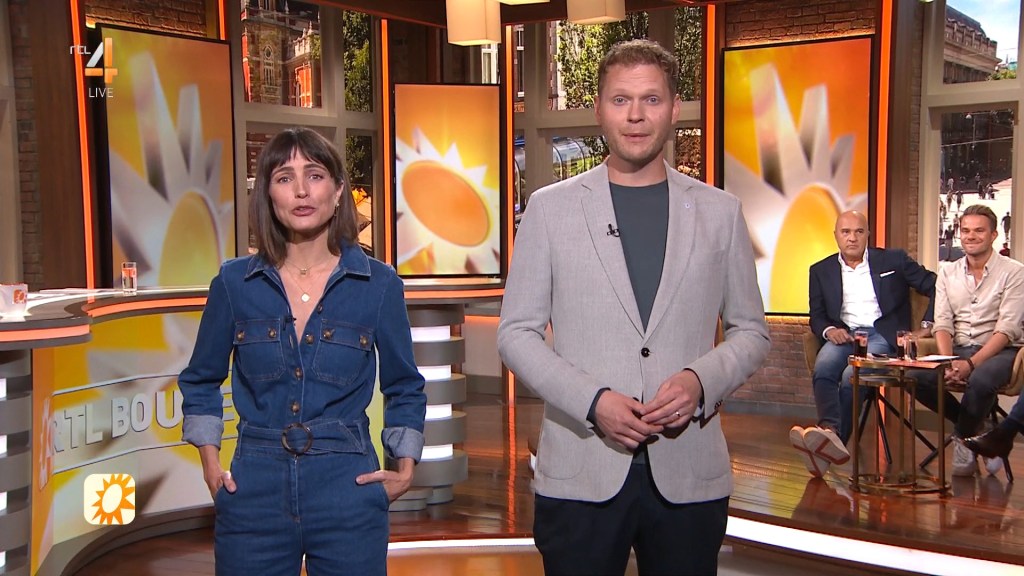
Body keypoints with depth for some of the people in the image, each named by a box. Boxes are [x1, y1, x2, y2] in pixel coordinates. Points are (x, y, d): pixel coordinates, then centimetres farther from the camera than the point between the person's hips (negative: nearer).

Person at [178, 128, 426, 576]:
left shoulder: (379, 284, -2)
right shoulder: (234, 283, 0)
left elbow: (404, 388, 11)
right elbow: (201, 381, 14)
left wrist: (405, 466, 2)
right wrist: (210, 464, 5)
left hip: (347, 488, 0)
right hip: (255, 489, 1)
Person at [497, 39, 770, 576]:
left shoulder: (720, 211, 6)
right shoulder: (550, 208, 2)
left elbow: (751, 332, 10)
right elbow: (516, 332, 1)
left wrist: (701, 380, -10)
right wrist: (592, 401, -12)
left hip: (689, 475, 1)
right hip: (579, 475, -1)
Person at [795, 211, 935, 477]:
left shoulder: (893, 260, 13)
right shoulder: (821, 270, 18)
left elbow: (936, 288, 12)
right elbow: (817, 316, 16)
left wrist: (927, 325, 0)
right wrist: (829, 330, -7)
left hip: (882, 334, -2)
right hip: (842, 335, 2)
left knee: (852, 375, -34)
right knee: (823, 369, -34)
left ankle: (832, 438, -41)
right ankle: (830, 434, -49)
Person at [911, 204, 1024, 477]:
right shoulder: (947, 273, 12)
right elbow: (942, 323, 4)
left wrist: (971, 363, -23)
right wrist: (948, 362, -15)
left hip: (1000, 351, -4)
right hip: (958, 350, 4)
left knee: (980, 380, -38)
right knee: (917, 377, -25)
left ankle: (964, 438, -7)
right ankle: (975, 429, -3)